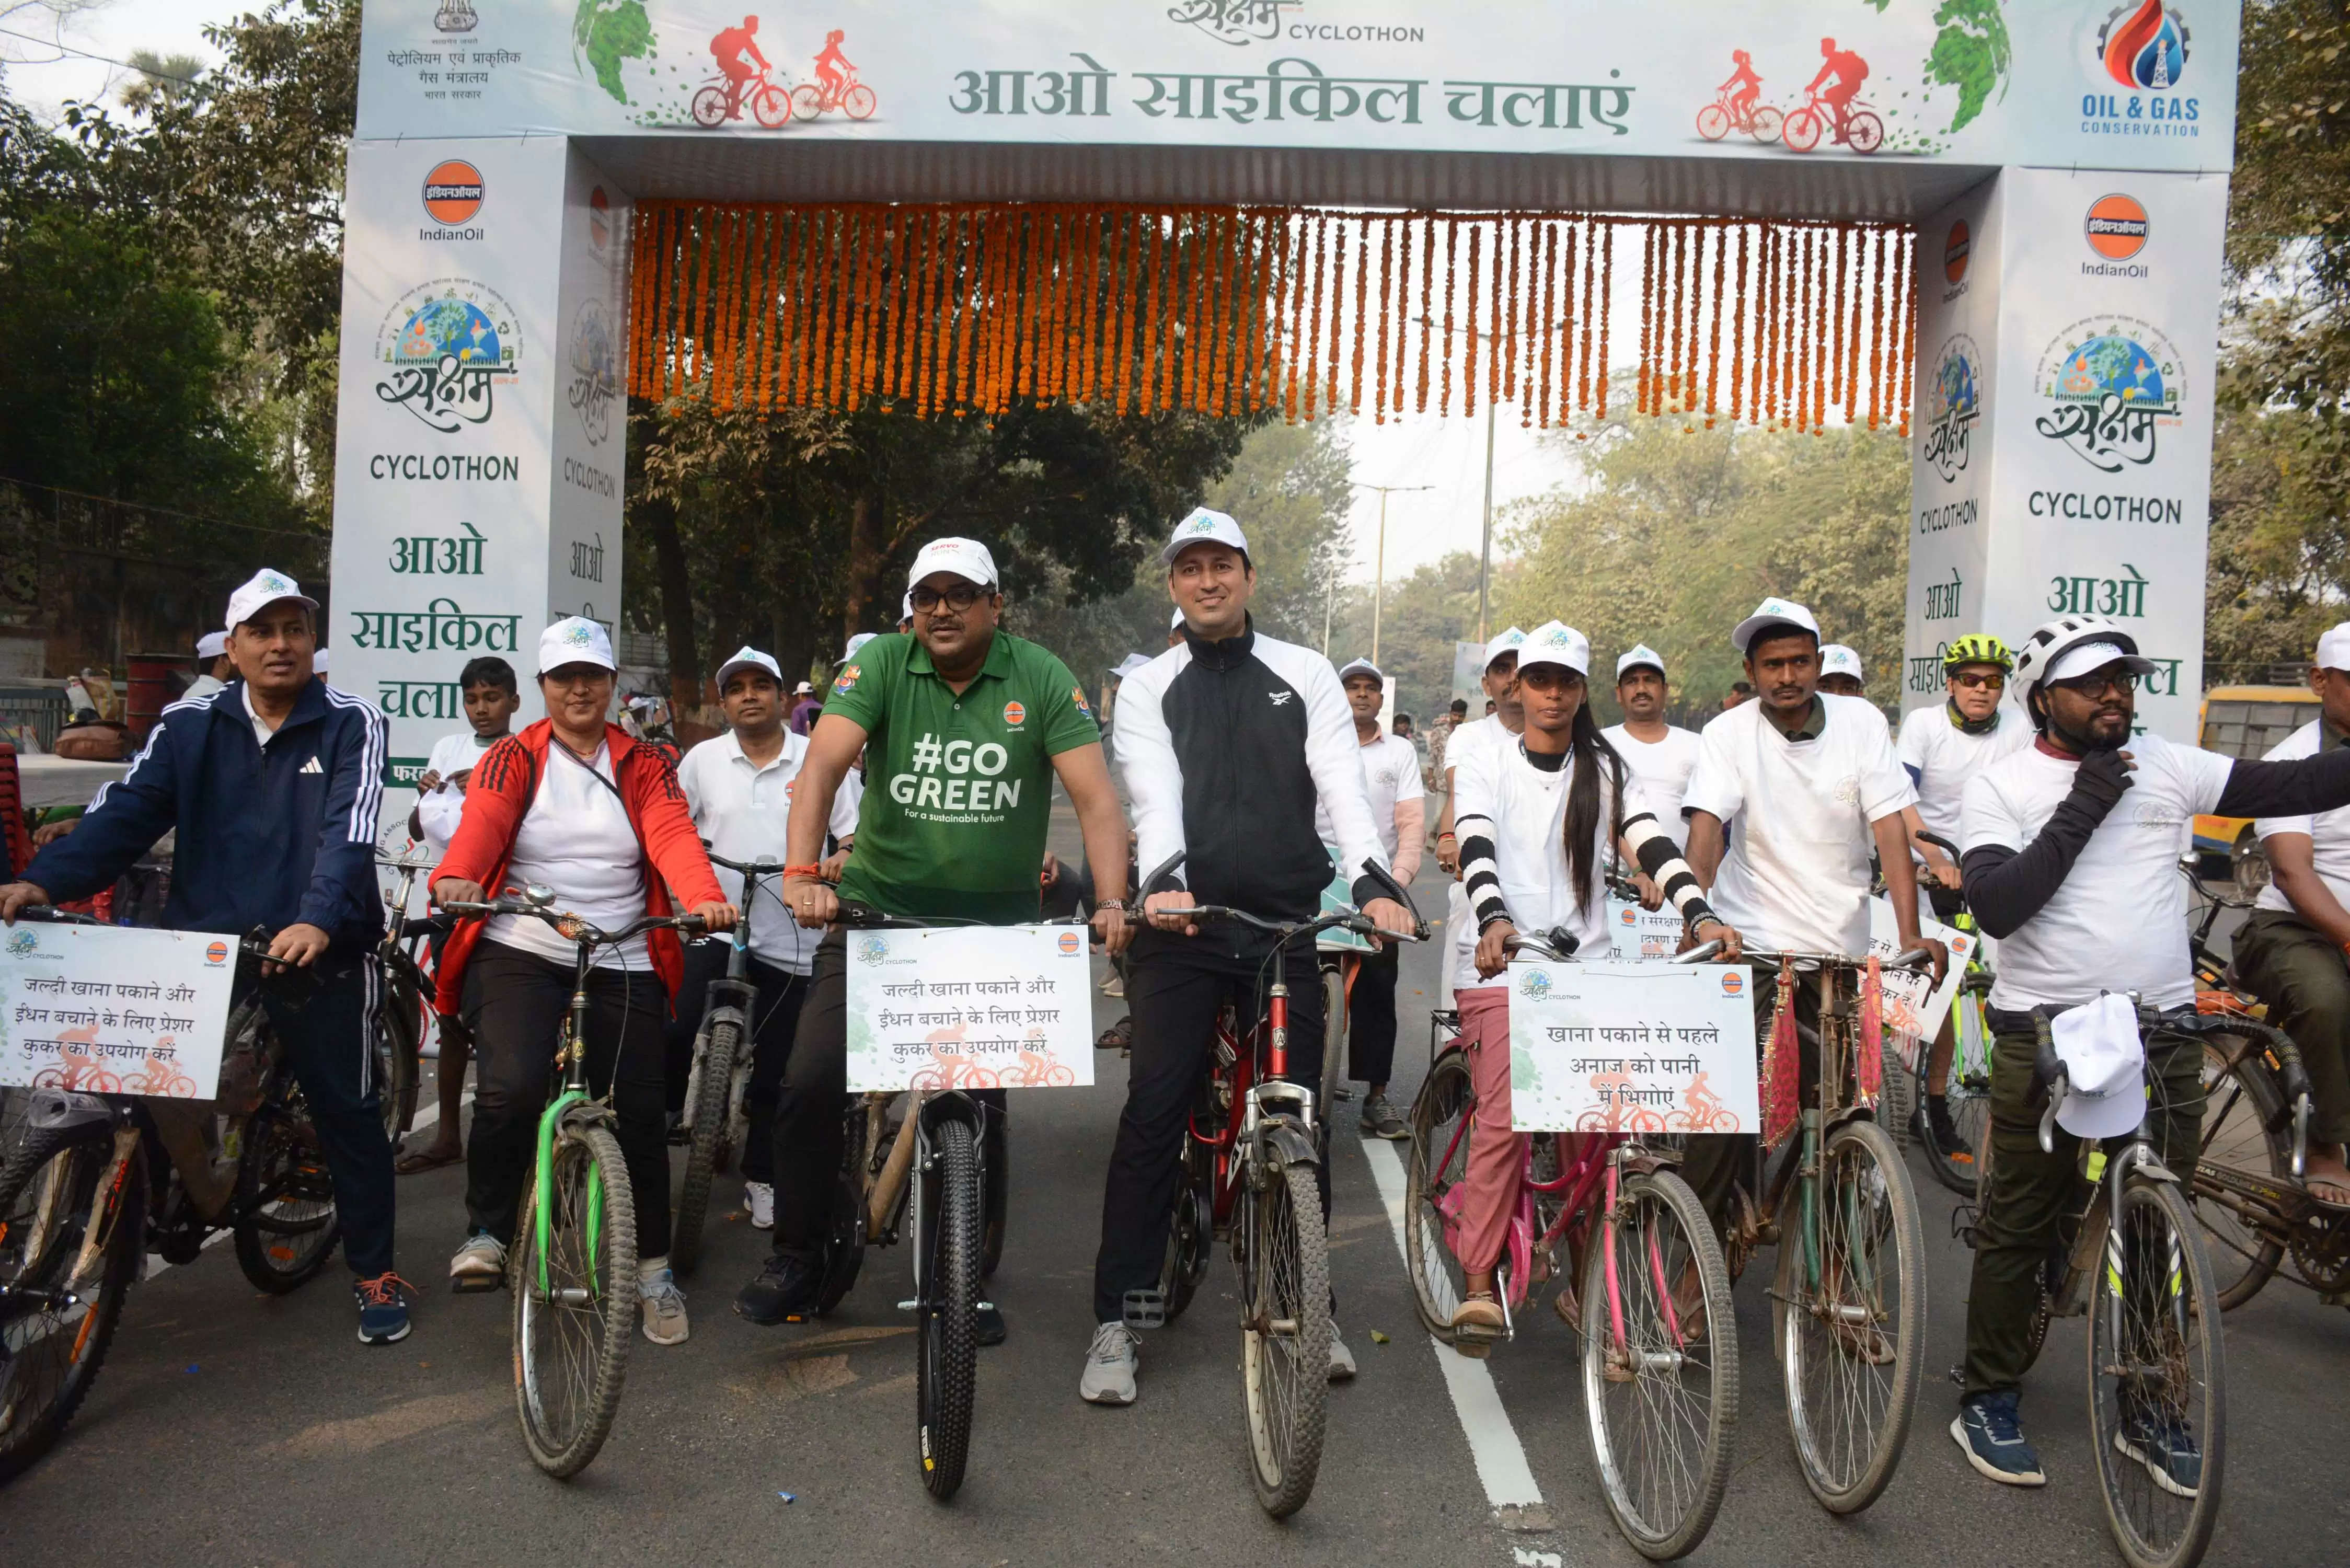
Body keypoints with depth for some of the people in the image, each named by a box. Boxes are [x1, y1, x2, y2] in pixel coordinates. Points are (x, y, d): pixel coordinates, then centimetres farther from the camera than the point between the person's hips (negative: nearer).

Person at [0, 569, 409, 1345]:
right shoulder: (190, 725, 6)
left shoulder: (350, 725, -5)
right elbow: (126, 810, -4)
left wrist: (317, 920, -35)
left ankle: (375, 1273, 19)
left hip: (321, 954, -2)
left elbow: (348, 831, -18)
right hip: (205, 947, 3)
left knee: (347, 1112, 5)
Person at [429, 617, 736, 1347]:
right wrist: (457, 877, -36)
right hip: (519, 954, -1)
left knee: (640, 1115, 1)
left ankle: (653, 1267, 20)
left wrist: (704, 897, -29)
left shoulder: (645, 765, 9)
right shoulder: (513, 758, 6)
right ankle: (486, 1232, 2)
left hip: (622, 965, 2)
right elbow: (482, 822, -13)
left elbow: (673, 835, -8)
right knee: (510, 1089, -23)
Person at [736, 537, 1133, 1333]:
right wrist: (801, 873, -32)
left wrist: (1111, 901, -24)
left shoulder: (1041, 678, -5)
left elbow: (1095, 796, -11)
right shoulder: (882, 663, -5)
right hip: (878, 908, 0)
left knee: (981, 1104, 5)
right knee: (811, 1084, -8)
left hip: (996, 925, 0)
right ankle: (796, 1261, 12)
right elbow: (824, 764, -17)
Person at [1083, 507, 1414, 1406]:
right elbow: (1155, 796, -9)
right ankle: (1116, 1319, 3)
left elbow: (1343, 785, -5)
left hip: (1287, 927, 1)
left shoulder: (1305, 676, 7)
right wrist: (1166, 881, -28)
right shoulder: (1149, 688, 6)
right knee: (1153, 1113, -5)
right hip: (1183, 927, -1)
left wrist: (1372, 880, -21)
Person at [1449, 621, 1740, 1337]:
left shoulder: (1607, 772, 10)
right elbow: (1477, 848, -12)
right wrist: (1495, 920, -31)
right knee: (1503, 1119, -10)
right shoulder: (1486, 765, 5)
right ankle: (1479, 1281, -2)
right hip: (1501, 965, -2)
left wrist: (1700, 914, -22)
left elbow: (1652, 843, -4)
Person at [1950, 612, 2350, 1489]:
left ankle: (2149, 1409, 28)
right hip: (2043, 1036, -3)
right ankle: (1989, 1398, 20)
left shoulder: (2165, 766, 6)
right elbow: (1996, 907, -15)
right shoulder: (2002, 785, -4)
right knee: (2020, 1225, 6)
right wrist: (2080, 812, -16)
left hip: (2163, 1032, 4)